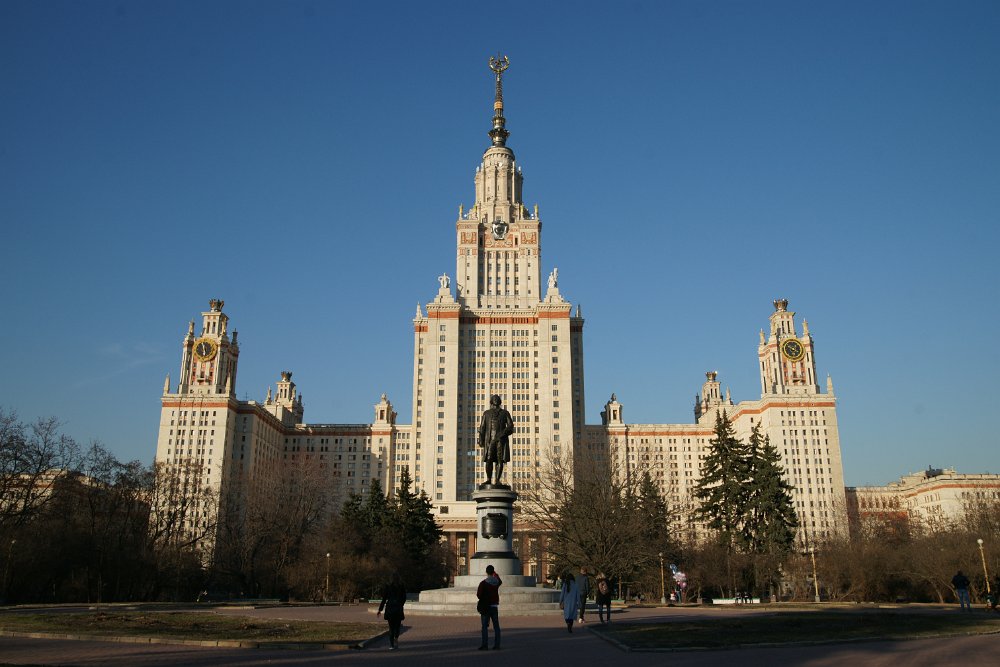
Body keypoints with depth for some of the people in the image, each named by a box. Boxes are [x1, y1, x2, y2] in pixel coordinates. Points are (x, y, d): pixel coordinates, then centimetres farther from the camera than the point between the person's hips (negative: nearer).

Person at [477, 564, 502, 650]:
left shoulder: (483, 583, -13)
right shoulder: (497, 582, 2)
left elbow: (478, 595, -13)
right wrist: (495, 574, 41)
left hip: (485, 607, -4)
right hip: (495, 606, 4)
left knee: (485, 627, -1)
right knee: (496, 626, 9)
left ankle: (485, 644, -4)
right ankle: (497, 644, 8)